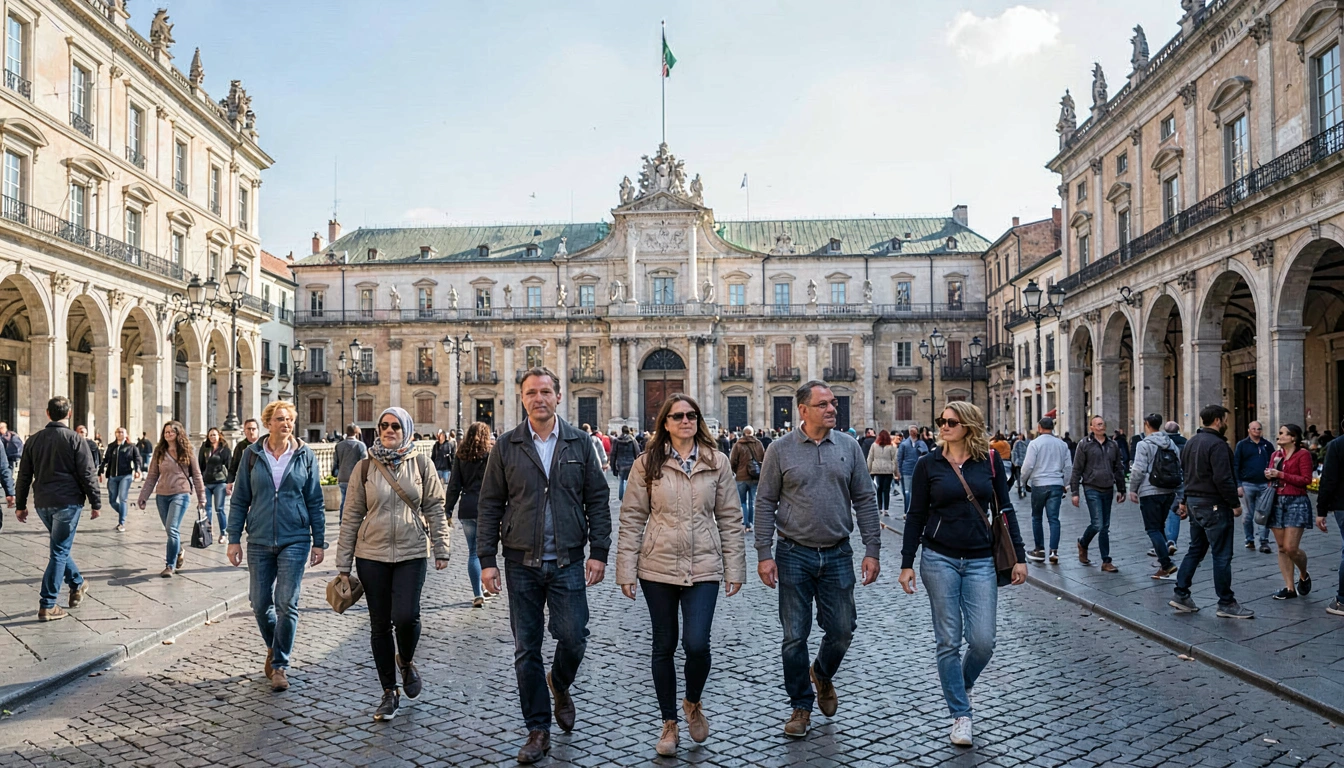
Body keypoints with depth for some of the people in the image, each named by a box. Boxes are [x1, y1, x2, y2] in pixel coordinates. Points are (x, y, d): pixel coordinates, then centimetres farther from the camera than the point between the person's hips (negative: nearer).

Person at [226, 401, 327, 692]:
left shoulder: (305, 455, 0)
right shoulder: (252, 454, 1)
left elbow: (315, 502, 4)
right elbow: (239, 500, 5)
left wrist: (319, 542, 2)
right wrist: (234, 539, 0)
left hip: (295, 540, -1)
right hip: (259, 541, 2)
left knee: (287, 605, -4)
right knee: (260, 604, 9)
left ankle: (280, 665, 10)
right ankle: (273, 648, 36)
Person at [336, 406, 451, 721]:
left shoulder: (422, 464, 1)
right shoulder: (365, 467, 2)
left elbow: (435, 509, 3)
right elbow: (351, 517, 3)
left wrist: (441, 549, -1)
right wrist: (343, 564, 2)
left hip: (412, 554, -1)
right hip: (372, 555, 1)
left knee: (406, 617, -14)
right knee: (380, 624, 7)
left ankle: (406, 662, 20)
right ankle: (389, 692, 21)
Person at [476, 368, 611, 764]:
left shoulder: (580, 444, 2)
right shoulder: (506, 447, 2)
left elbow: (597, 500, 2)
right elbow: (490, 505, 3)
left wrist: (598, 552, -5)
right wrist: (487, 560, -2)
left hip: (568, 563, 0)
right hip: (522, 564, 1)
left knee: (573, 638, -2)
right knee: (527, 650, 6)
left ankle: (559, 683, 33)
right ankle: (538, 730, 21)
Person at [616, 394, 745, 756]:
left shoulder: (716, 463, 3)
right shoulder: (648, 464, 1)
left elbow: (730, 518, 5)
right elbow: (632, 519, 2)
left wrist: (734, 568, 3)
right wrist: (626, 570, -2)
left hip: (703, 568, 0)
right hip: (658, 568, 0)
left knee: (697, 644, -11)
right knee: (664, 646, 9)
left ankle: (693, 703, 22)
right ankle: (669, 724, 27)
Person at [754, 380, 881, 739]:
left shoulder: (849, 447, 3)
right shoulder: (781, 449, -4)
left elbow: (865, 501, 5)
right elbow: (765, 503, -2)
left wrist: (872, 550, 0)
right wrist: (764, 554, -7)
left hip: (838, 555, 2)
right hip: (794, 555, -2)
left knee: (842, 630, 9)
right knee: (795, 636, 5)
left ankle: (822, 675, 40)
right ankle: (801, 705, 23)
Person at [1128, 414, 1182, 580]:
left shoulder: (1145, 444, -11)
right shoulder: (1171, 444, 11)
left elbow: (1139, 470, -16)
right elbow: (1179, 466, 13)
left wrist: (1132, 489, -5)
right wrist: (1175, 489, 20)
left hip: (1150, 492, -7)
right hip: (1169, 491, 7)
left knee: (1153, 529, -4)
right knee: (1160, 527, 17)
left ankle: (1167, 564, -13)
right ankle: (1162, 558, 17)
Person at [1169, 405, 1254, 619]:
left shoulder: (1191, 443, 14)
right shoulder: (1217, 444, -17)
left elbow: (1185, 473, 19)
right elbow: (1223, 479, -23)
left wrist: (1185, 501, 24)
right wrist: (1235, 503, -15)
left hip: (1194, 502, 9)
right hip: (1213, 505, -9)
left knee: (1195, 550, 15)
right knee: (1222, 555, -1)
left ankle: (1181, 595, 15)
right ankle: (1226, 604, 5)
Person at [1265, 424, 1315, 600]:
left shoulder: (1303, 454, -5)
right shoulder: (1276, 455, 14)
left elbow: (1306, 479, -13)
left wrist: (1281, 475, -15)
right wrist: (1269, 475, 1)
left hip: (1296, 502, -6)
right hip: (1277, 502, 6)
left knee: (1291, 548, -10)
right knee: (1281, 547, 5)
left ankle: (1304, 576, 20)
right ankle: (1289, 588, 10)